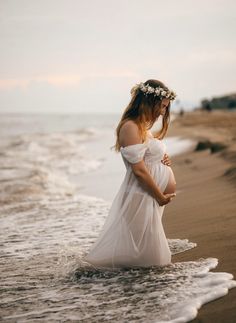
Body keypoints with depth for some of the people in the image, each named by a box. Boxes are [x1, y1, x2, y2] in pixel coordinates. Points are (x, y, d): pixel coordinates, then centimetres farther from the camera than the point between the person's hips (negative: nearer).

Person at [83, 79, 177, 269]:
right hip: (142, 197, -10)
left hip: (153, 196, 10)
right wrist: (160, 196, -13)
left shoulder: (143, 128, 16)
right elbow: (139, 170, -20)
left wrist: (164, 160, 6)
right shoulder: (131, 127, -16)